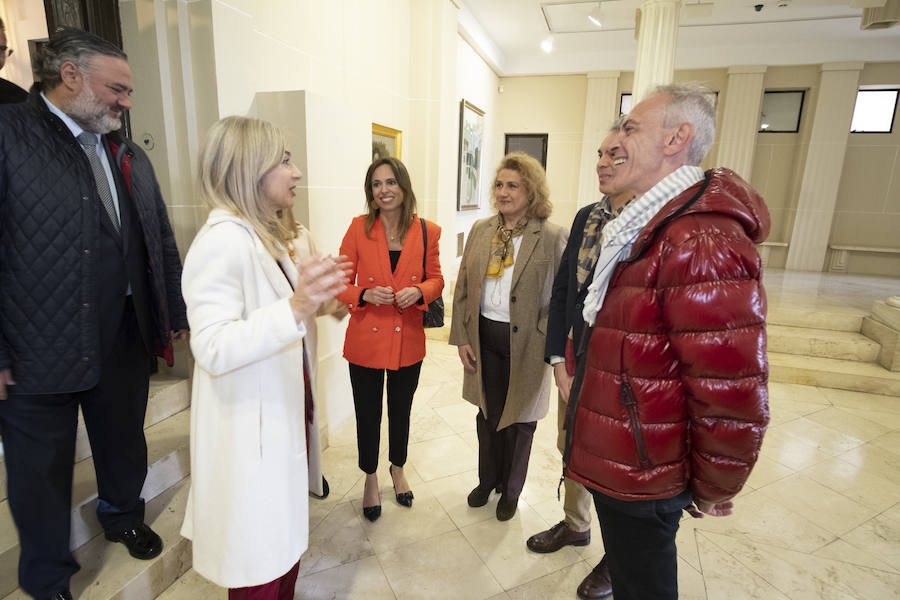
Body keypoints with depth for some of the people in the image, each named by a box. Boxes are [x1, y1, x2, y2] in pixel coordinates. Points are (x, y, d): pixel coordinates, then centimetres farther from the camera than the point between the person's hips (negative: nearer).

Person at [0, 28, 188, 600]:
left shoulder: (132, 157, 9)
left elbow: (163, 244, 11)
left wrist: (178, 313, 10)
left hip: (125, 336, 5)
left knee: (125, 440, 22)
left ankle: (124, 515, 51)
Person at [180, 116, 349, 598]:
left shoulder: (265, 236, 11)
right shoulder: (223, 240, -20)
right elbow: (212, 348, -28)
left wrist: (314, 297, 13)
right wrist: (295, 307, -39)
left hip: (282, 420, 9)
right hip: (250, 435, -9)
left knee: (285, 540, 23)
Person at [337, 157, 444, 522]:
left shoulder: (426, 232, -3)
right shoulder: (359, 228, -6)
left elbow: (436, 279, 7)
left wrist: (419, 291, -15)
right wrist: (366, 294, -22)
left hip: (407, 340, 1)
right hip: (366, 339, -1)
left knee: (401, 410, 20)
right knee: (368, 414, 14)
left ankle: (398, 470, 46)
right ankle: (370, 479, 40)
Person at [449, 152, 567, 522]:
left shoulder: (552, 237, -10)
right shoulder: (480, 231, 3)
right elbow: (462, 288, 6)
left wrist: (544, 341, -15)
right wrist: (461, 337, 1)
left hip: (524, 343, -3)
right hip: (483, 337, 4)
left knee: (518, 418, 14)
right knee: (487, 414, 19)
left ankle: (511, 490, 39)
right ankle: (487, 479, 44)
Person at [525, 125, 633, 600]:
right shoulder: (586, 216, 4)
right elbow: (562, 288, 5)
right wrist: (559, 359, 1)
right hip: (576, 357, 6)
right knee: (571, 449, 21)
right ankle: (575, 524, 50)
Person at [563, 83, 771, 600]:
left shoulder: (703, 243, -27)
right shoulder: (651, 228, 8)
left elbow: (735, 397, -25)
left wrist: (713, 490, -12)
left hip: (641, 477, -9)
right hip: (615, 461, 9)